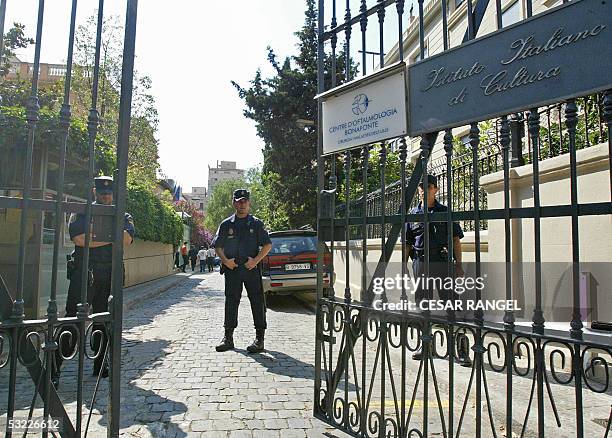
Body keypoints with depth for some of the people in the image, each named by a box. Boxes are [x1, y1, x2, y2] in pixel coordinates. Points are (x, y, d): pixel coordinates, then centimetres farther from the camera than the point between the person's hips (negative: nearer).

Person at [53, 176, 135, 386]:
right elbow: (78, 238, -10)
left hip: (110, 274, 3)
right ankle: (54, 367, 2)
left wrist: (98, 231, -12)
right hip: (83, 272, -2)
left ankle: (101, 365, 21)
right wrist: (111, 237, -8)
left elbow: (127, 238, -7)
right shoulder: (82, 212, 7)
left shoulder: (123, 217, 14)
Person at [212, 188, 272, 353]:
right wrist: (225, 260, -6)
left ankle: (259, 338, 8)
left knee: (257, 302, 0)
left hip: (252, 268, -1)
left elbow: (268, 244, 2)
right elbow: (217, 246, 11)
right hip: (232, 269, 2)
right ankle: (228, 338, 16)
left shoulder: (256, 224, 5)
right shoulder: (226, 224, 9)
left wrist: (256, 260, -10)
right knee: (231, 302, 6)